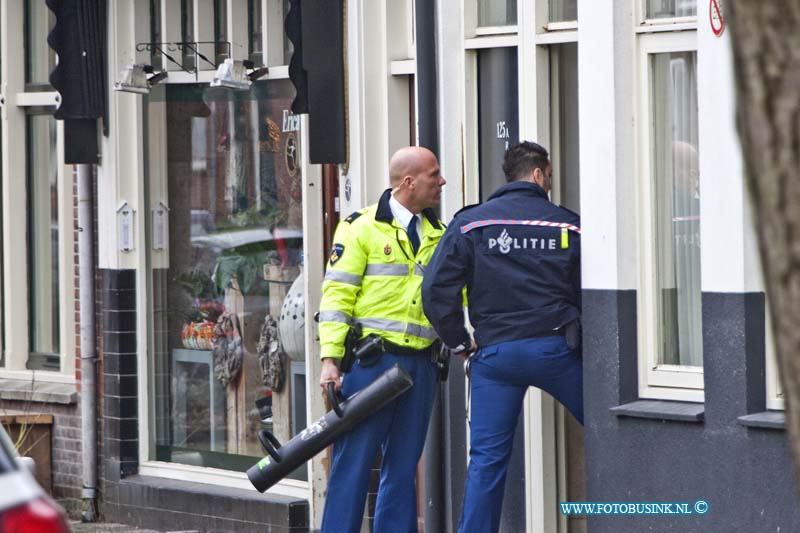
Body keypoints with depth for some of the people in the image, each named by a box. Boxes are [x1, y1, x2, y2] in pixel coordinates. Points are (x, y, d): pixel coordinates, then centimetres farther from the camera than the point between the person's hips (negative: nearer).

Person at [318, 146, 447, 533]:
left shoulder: (438, 235, 15)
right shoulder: (362, 227, -2)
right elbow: (337, 294, -6)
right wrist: (330, 359, -13)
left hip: (420, 365, 6)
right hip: (373, 360, -5)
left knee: (403, 466, 8)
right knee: (354, 460, -5)